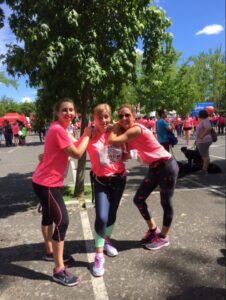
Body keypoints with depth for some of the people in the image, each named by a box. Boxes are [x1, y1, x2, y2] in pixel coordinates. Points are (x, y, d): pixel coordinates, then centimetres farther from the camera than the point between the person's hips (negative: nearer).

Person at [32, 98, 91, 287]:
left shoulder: (60, 129, 11)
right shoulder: (58, 130, -21)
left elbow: (73, 147, 10)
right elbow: (77, 154, -20)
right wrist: (87, 135, -9)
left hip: (46, 181, 11)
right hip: (47, 183, -11)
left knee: (49, 216, 23)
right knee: (62, 221, -9)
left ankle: (50, 252, 43)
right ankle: (59, 271, 0)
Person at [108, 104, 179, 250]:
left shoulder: (136, 129, -22)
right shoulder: (127, 132, 6)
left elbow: (113, 141, -30)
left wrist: (116, 127, -12)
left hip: (167, 166, -9)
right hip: (154, 167, 9)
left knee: (166, 203, 5)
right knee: (139, 199, 10)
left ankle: (164, 237, 24)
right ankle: (153, 229, 30)